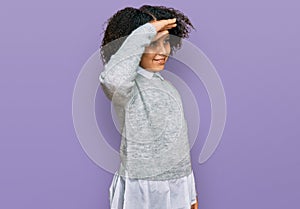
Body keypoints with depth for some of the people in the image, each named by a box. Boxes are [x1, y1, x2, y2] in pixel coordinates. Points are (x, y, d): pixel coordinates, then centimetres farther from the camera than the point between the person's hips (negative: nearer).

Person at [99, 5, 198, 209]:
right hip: (142, 192, -7)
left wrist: (190, 191, 18)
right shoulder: (129, 85, -15)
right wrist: (147, 31, -30)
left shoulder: (165, 85, 9)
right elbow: (113, 79, -42)